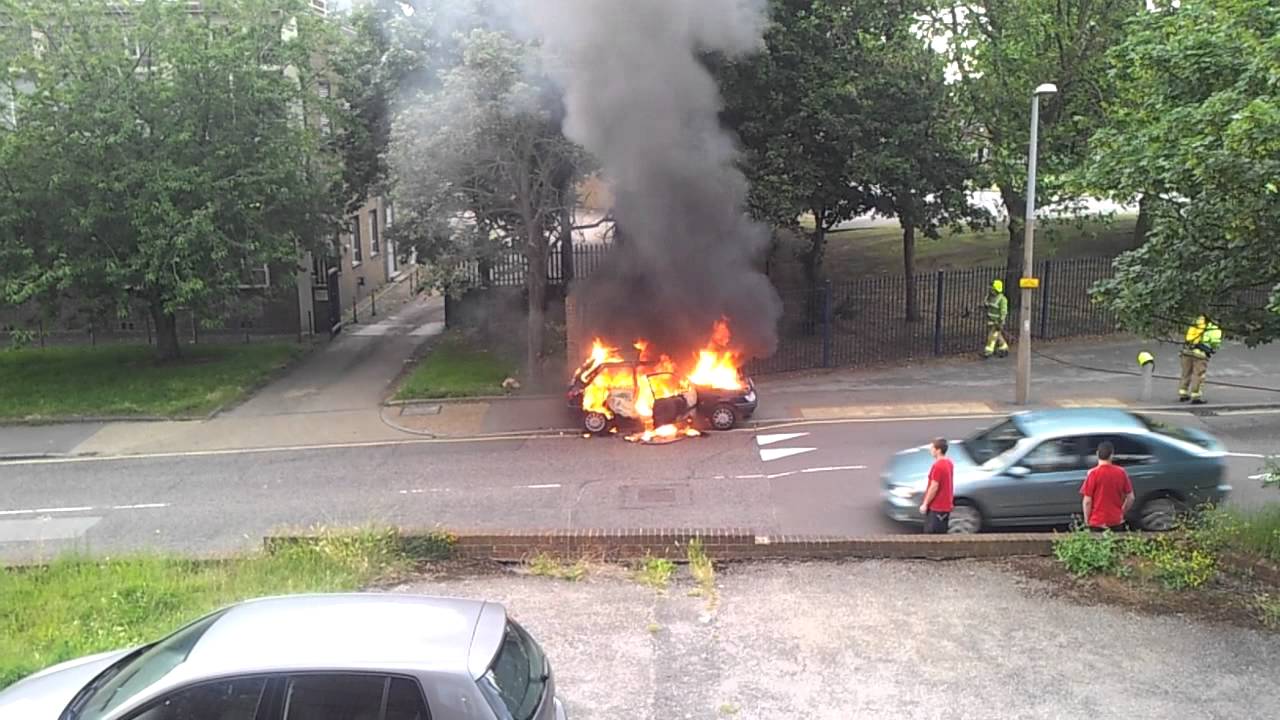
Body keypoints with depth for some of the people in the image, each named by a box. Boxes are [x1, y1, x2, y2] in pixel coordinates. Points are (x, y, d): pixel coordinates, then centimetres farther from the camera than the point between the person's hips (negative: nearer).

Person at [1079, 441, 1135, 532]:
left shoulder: (1093, 473, -12)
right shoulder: (1121, 472, -2)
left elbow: (1087, 501, -12)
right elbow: (1130, 497, 4)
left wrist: (1087, 520, -1)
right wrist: (1122, 513, 17)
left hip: (1097, 523, -3)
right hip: (1116, 522, 3)